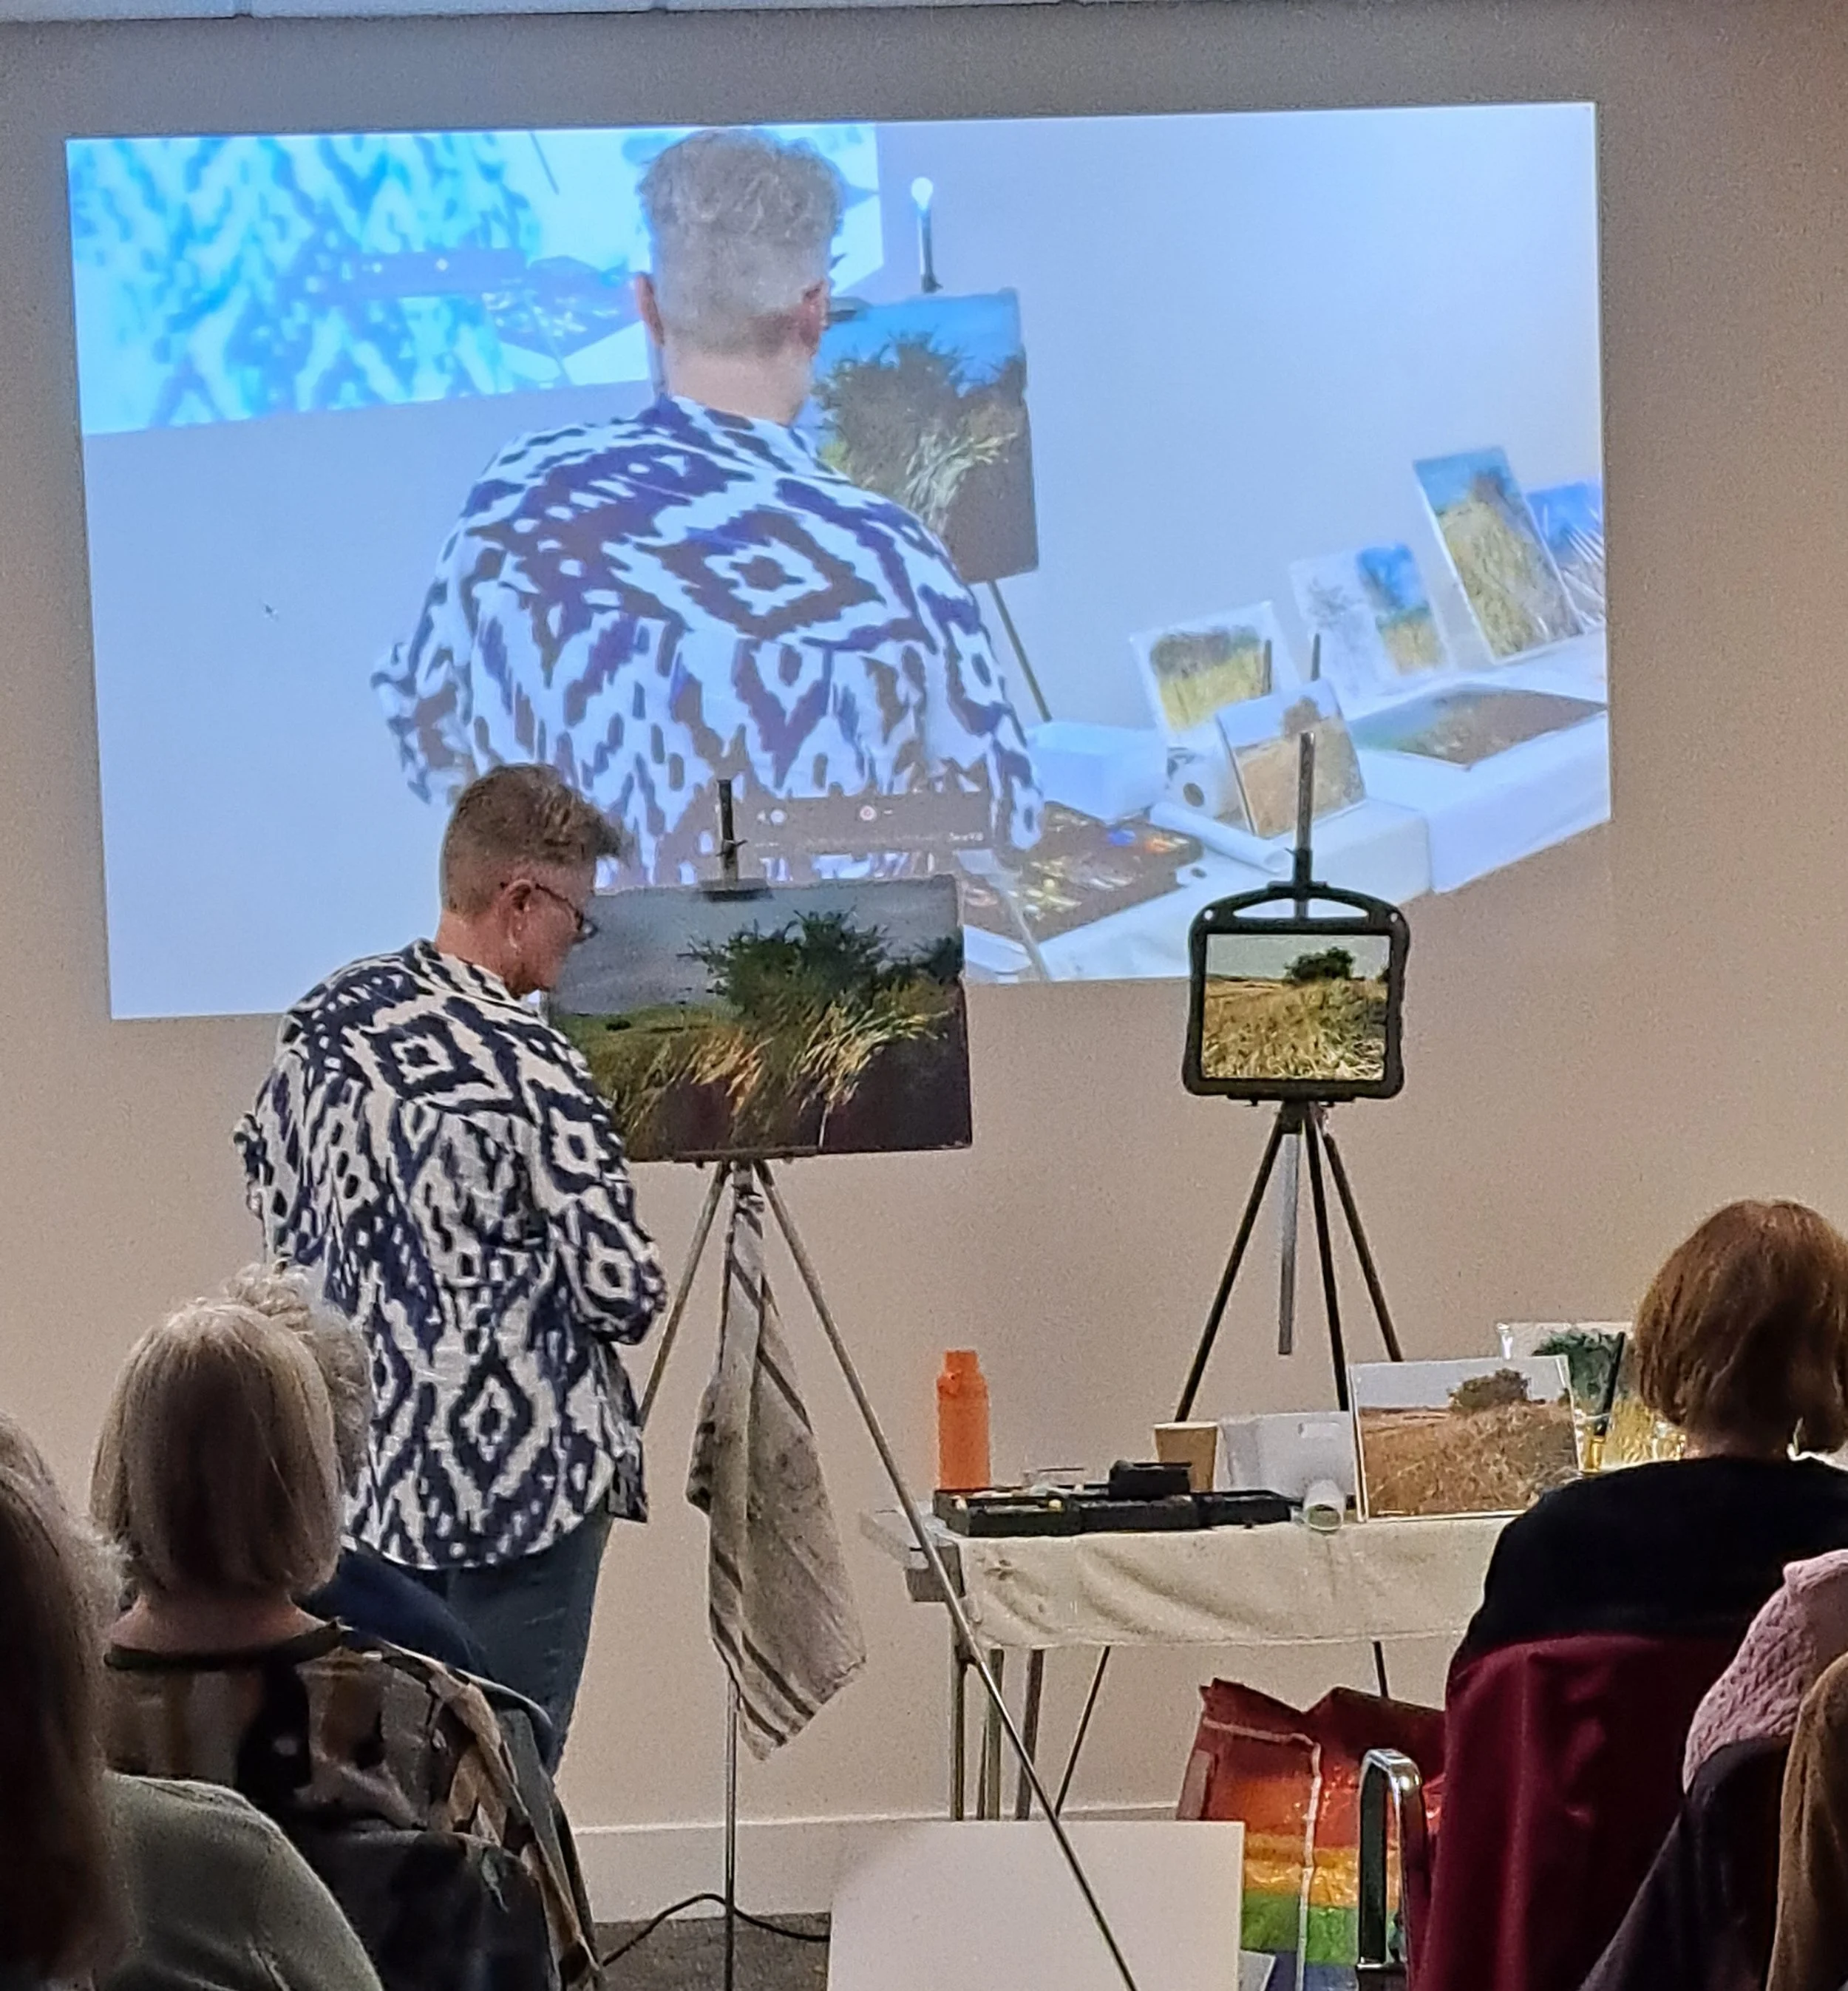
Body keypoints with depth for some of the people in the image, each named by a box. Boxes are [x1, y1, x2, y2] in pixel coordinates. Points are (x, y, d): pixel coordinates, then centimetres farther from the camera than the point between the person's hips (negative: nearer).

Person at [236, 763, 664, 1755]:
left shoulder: (324, 1020, 1)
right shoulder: (531, 1069, -19)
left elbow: (271, 1195, 14)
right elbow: (623, 1295, -17)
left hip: (363, 1460, 7)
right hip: (521, 1474, -7)